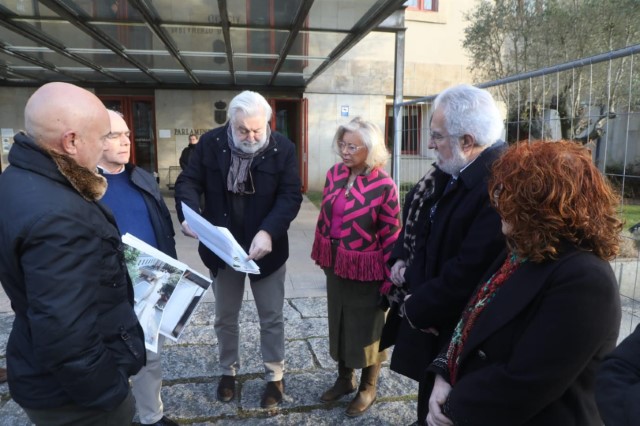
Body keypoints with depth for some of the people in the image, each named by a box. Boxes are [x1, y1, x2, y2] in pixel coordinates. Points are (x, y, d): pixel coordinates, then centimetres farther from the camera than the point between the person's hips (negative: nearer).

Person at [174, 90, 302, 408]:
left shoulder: (283, 149, -11)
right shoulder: (210, 143, -5)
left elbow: (291, 196, -14)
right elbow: (188, 181, -5)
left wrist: (268, 232, -30)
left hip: (266, 247, -1)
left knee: (271, 318, 11)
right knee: (225, 317, 18)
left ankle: (275, 377, 31)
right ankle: (228, 371, 41)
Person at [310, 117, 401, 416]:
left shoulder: (383, 185, -19)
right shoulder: (334, 174, -1)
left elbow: (391, 235, -14)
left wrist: (390, 278, -11)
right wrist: (320, 253, 12)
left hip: (365, 270, -5)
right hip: (335, 265, 6)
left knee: (367, 328, 14)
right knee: (339, 321, 20)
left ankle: (368, 388, 36)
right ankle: (344, 379, 42)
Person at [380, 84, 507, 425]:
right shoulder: (454, 172, 1)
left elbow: (469, 272, -31)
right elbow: (420, 216, 15)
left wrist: (417, 309, -16)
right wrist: (401, 257, -2)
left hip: (454, 334, -8)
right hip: (430, 317, 8)